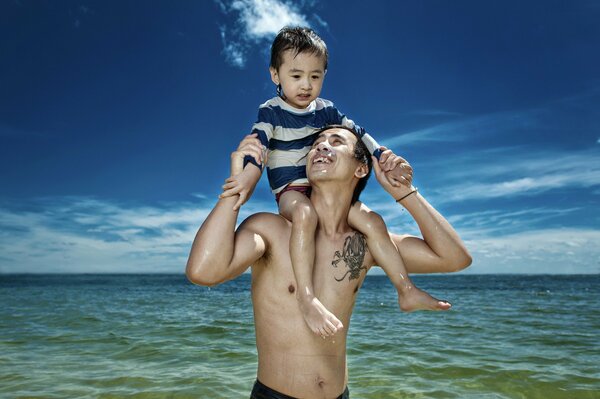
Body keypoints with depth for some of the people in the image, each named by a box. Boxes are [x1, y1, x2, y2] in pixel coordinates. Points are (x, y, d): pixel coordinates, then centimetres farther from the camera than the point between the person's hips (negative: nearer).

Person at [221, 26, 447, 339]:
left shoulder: (325, 110, 11)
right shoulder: (271, 111, -2)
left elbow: (357, 134, 15)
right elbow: (258, 142, -19)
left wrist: (383, 156, 2)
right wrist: (250, 175, -37)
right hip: (290, 191, -5)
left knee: (373, 221, -12)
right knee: (305, 215, -40)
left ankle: (408, 292, -6)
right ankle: (306, 297, -44)